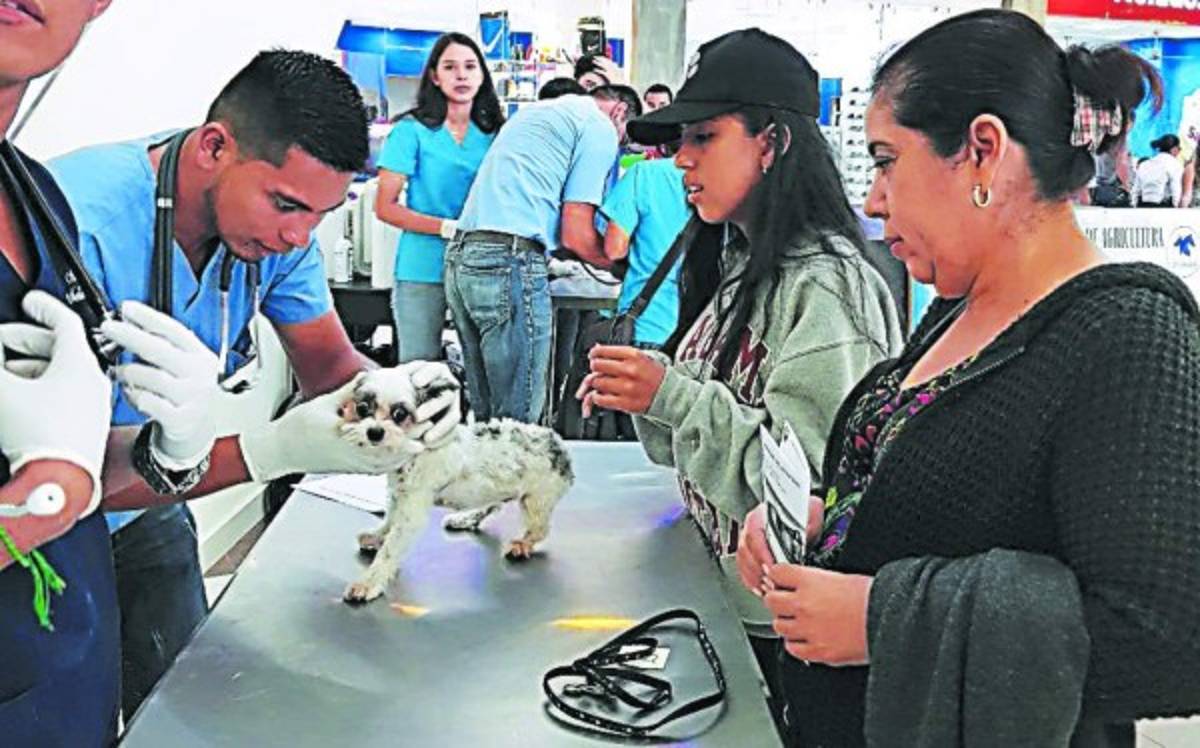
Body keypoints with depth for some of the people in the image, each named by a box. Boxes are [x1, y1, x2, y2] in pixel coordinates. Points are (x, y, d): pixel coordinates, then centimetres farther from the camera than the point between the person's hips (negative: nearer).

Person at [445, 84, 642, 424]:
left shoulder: (533, 110, 28)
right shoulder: (600, 127, 2)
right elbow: (575, 235, -5)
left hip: (460, 256, 9)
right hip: (509, 259, -9)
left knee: (485, 412, 13)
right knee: (517, 420, -5)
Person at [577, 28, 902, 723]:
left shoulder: (827, 283, -20)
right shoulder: (738, 264, 7)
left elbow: (814, 474, -25)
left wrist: (672, 395, -28)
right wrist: (642, 390, -4)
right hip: (717, 588, 8)